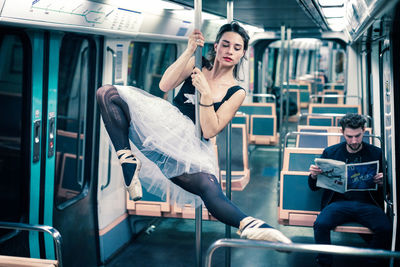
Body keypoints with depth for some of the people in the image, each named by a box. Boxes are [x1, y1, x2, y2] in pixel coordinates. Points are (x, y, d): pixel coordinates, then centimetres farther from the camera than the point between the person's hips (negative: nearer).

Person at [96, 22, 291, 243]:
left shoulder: (236, 93, 2)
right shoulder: (197, 64, 9)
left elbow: (209, 131, -8)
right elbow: (165, 85, -9)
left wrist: (205, 93, -19)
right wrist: (189, 50, -16)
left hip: (189, 147, -2)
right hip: (161, 125, 3)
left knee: (209, 187, -34)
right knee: (107, 93, -19)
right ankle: (129, 163, -26)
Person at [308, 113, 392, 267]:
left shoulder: (376, 153, 11)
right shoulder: (330, 152, 12)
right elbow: (314, 187, 14)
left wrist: (382, 182, -11)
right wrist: (313, 175, -9)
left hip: (367, 203, 0)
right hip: (339, 201, 0)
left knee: (385, 228, -29)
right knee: (321, 224, -29)